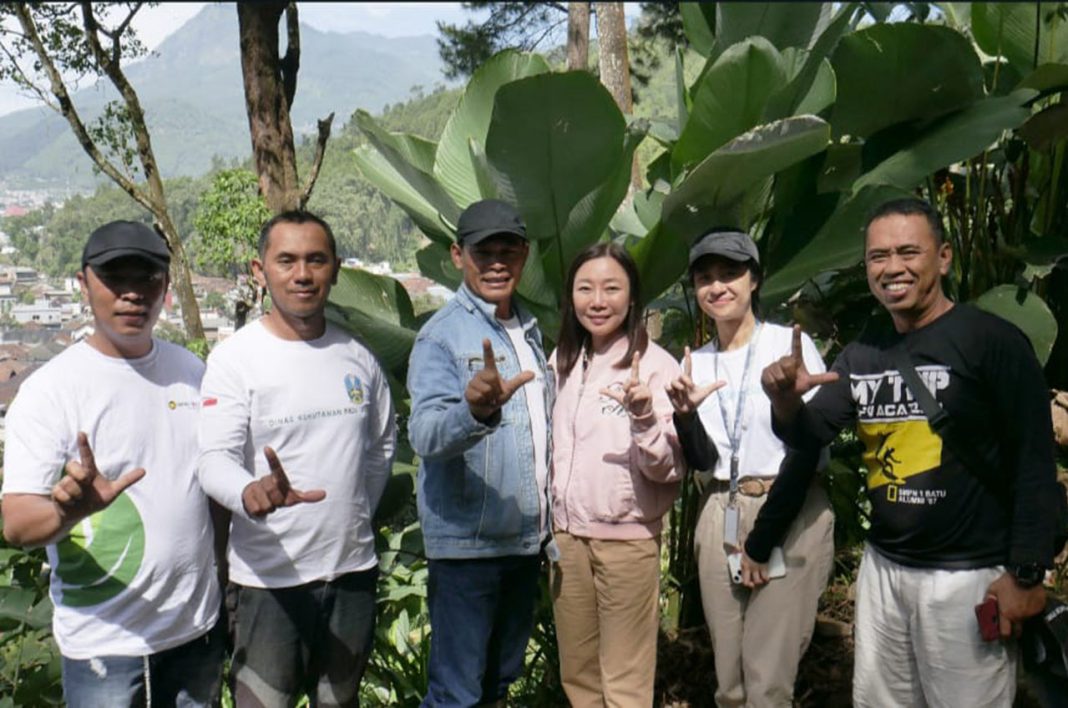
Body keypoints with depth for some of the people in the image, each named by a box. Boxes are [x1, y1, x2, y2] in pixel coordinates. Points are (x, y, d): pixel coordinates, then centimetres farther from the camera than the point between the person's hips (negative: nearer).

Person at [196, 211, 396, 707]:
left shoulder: (357, 357, 5)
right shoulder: (234, 357, -9)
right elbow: (214, 459, -18)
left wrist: (357, 515, 9)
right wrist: (251, 494, -39)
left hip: (353, 567, 5)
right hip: (272, 575, -4)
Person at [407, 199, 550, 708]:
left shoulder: (530, 329, 10)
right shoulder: (442, 334, -12)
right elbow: (425, 434, -26)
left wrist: (547, 524, 10)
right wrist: (475, 410, -47)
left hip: (524, 539, 7)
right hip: (466, 543, -7)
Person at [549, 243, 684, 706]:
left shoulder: (655, 365, -12)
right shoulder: (562, 361, 6)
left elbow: (667, 469, -16)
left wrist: (643, 416, -31)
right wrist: (549, 522, 13)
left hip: (628, 539, -5)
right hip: (566, 535, 6)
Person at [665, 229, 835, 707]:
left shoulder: (791, 345, -6)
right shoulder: (696, 362, 8)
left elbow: (806, 448, -10)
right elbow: (702, 462, 4)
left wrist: (763, 541, -10)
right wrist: (685, 415, -16)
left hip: (790, 517, -4)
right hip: (718, 520, 5)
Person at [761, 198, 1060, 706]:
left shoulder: (992, 341, -12)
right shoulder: (862, 353, 6)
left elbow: (1034, 464, -13)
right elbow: (809, 434, 5)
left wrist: (1026, 573, -14)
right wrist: (786, 401, -18)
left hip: (968, 574, -6)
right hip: (882, 566, 6)